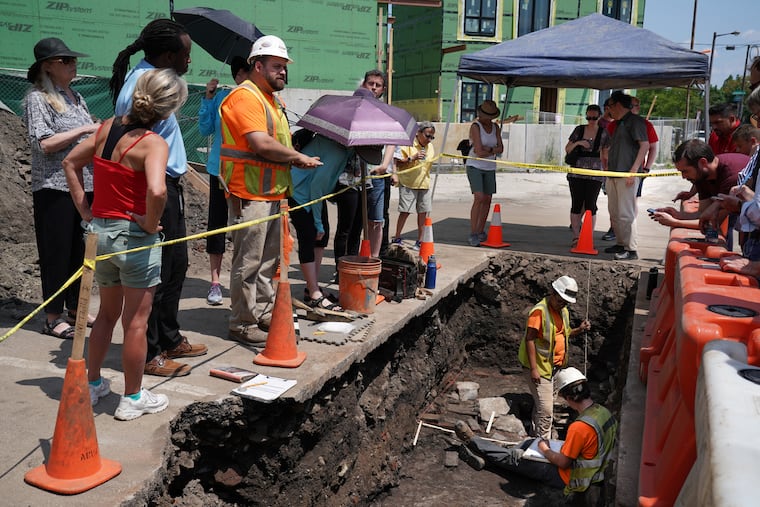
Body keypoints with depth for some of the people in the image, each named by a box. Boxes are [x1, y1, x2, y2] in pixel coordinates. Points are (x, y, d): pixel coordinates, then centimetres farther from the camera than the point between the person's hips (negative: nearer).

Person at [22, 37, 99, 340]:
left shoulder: (76, 96, 15)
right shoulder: (37, 98, -6)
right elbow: (43, 144, -16)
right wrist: (84, 129, -17)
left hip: (86, 186, 7)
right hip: (55, 188, -7)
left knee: (80, 249, 11)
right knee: (56, 252, 0)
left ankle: (75, 309, 23)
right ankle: (53, 317, 10)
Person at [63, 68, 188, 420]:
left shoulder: (108, 127, 4)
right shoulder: (153, 143, -18)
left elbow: (70, 162, 14)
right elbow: (156, 191, -35)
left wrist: (85, 210, 11)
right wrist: (151, 224, -17)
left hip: (99, 231, 7)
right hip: (134, 236, -7)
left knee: (107, 313, 23)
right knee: (136, 321, 7)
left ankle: (92, 384, 36)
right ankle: (133, 398, 20)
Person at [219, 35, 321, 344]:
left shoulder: (273, 100, 20)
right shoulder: (245, 96, -12)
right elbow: (261, 144, -23)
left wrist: (294, 159, 4)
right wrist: (298, 157, -13)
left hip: (272, 193, 10)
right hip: (250, 194, -10)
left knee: (269, 258, 17)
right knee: (248, 261, -3)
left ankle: (264, 313, 29)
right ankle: (242, 324, 6)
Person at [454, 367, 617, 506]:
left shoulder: (580, 427, -34)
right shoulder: (604, 412, -6)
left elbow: (563, 462, -23)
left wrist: (546, 450, -5)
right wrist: (566, 446, 10)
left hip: (569, 478, -8)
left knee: (516, 457, 4)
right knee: (530, 444, 15)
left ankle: (473, 442, 20)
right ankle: (485, 457, 20)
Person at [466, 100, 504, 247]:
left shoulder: (495, 127, 6)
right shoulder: (475, 126, -14)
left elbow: (500, 149, -1)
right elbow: (479, 152, -21)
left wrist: (488, 149, -18)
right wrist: (494, 151, -7)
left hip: (489, 168, 6)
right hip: (475, 166, -6)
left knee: (487, 200, 8)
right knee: (479, 198, -18)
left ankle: (481, 231, 22)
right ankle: (473, 235, -14)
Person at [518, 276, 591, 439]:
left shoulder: (563, 311, 7)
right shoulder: (539, 311, -19)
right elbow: (529, 340, -20)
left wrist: (579, 329, -2)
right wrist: (533, 369, -22)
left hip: (555, 366, 8)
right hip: (540, 368, -8)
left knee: (541, 406, 19)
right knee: (545, 409, -6)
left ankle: (536, 436, 32)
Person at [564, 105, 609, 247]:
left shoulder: (604, 133, 3)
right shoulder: (579, 130, 6)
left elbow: (606, 155, 8)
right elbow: (567, 149, 9)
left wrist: (606, 171, 2)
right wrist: (577, 143, -9)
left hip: (595, 175, -1)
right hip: (576, 173, 1)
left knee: (590, 206, -1)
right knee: (576, 204, 1)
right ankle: (576, 236, 8)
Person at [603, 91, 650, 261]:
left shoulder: (635, 121, -7)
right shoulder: (619, 123, 21)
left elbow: (645, 145, -15)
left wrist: (634, 170, -21)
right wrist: (608, 167, 22)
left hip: (627, 175, -10)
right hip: (614, 173, 10)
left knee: (625, 213, -10)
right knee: (614, 212, 13)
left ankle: (631, 249, -5)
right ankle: (620, 244, 23)